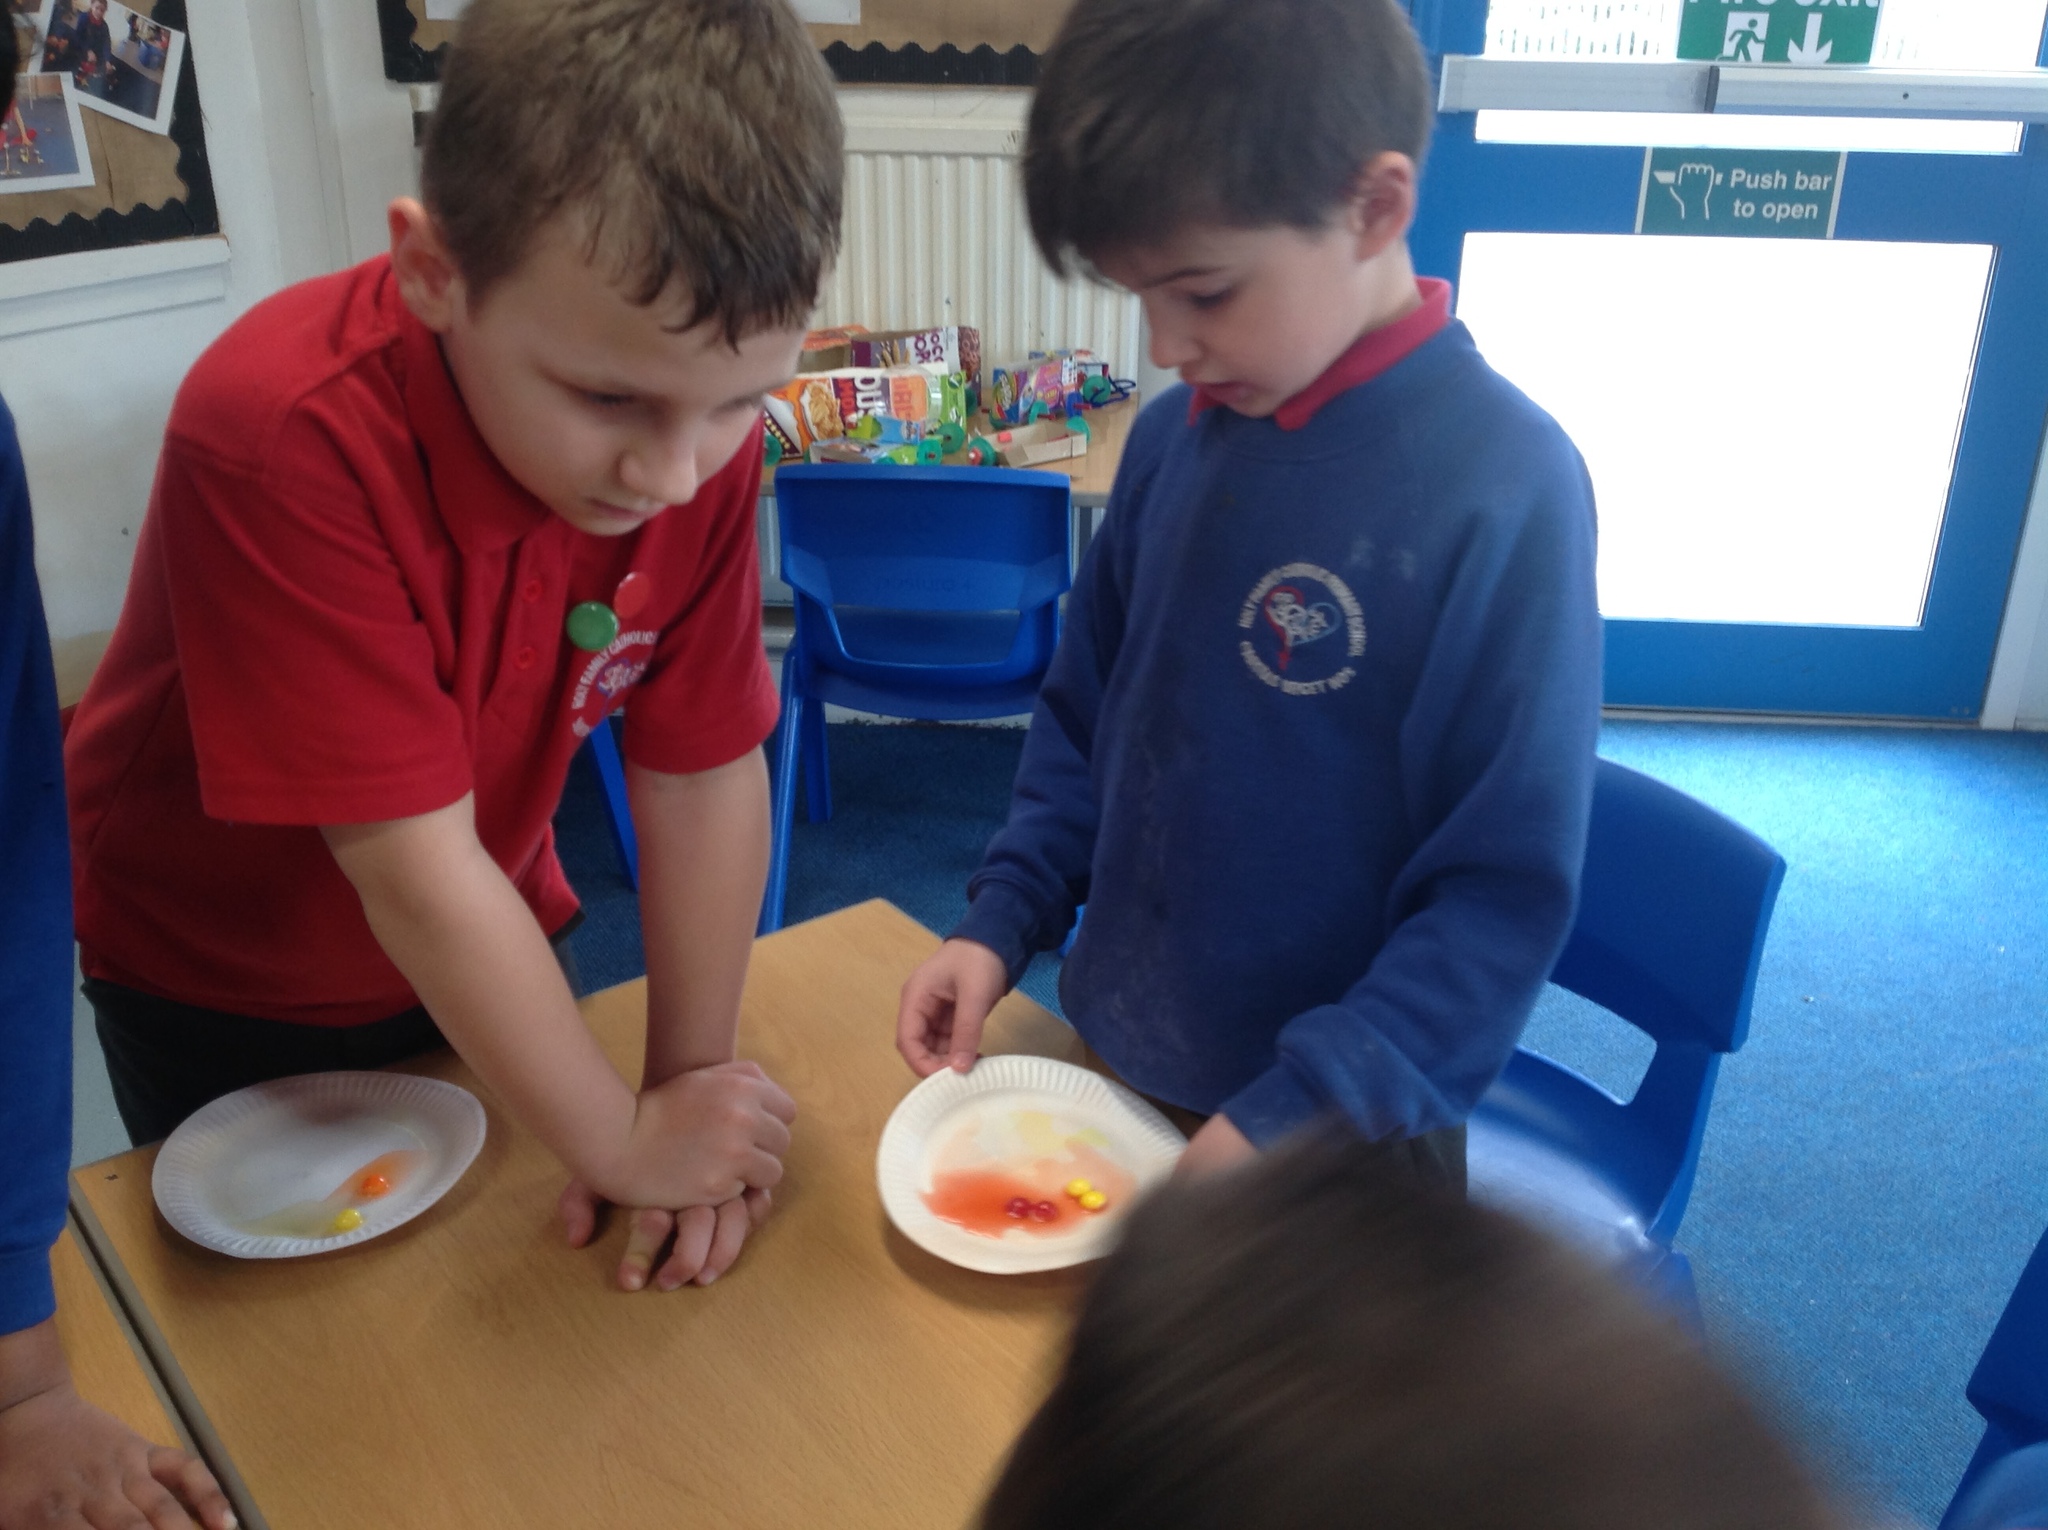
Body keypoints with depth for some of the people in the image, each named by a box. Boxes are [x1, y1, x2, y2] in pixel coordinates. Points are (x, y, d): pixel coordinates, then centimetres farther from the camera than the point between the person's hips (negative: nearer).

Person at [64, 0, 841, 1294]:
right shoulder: (286, 437, -37)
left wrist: (692, 1077, -18)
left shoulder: (700, 422, -23)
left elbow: (706, 773, -18)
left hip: (481, 957, 4)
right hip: (218, 999, -3)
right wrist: (624, 1142, -26)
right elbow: (418, 873, -34)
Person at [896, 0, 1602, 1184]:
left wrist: (1292, 1122, -22)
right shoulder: (1176, 435, -5)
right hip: (1114, 1071, 6)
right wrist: (1001, 922, -2)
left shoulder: (1503, 487, -22)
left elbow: (1508, 897, -19)